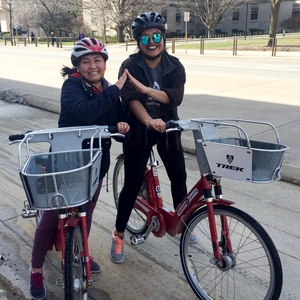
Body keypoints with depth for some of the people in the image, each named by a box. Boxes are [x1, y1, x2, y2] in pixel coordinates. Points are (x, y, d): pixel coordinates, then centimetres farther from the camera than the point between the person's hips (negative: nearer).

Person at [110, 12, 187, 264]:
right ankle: (119, 235, 19)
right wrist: (149, 121, -40)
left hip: (168, 129, 3)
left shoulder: (175, 66, -3)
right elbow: (130, 99, -23)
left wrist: (146, 89, -31)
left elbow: (176, 97, -18)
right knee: (133, 184, 0)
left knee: (179, 177, 9)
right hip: (138, 130, -3)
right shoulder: (130, 66, -9)